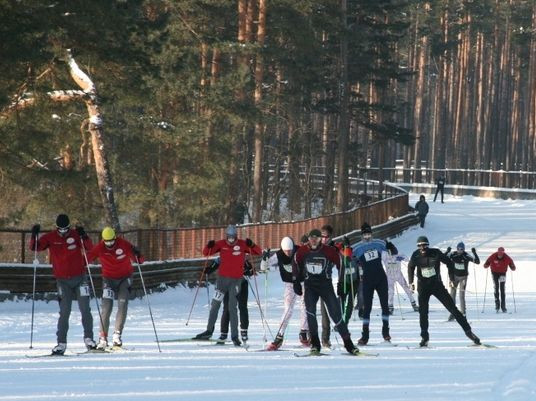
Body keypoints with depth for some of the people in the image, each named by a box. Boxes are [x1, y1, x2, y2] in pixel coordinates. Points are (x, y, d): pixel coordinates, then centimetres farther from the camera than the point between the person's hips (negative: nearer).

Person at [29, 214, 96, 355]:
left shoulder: (76, 235, -5)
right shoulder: (50, 237, -3)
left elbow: (90, 247, -14)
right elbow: (35, 247, -4)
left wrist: (83, 236, -31)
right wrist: (34, 236, -22)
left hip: (79, 278, 0)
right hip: (62, 281, 0)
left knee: (85, 309, 0)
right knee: (64, 312, -5)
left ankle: (88, 338, 11)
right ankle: (61, 343, -4)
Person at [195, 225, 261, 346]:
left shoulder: (242, 245, -5)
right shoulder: (221, 244, 0)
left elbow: (258, 252, -6)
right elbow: (206, 253, 2)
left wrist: (251, 245, -25)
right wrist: (209, 246, -19)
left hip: (236, 280, -3)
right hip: (222, 278, 3)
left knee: (232, 307, -5)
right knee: (215, 305, 7)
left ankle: (235, 336, -1)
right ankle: (209, 330, 19)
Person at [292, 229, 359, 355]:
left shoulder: (329, 251, -8)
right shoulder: (302, 252, -2)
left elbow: (340, 264, 3)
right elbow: (296, 264, 16)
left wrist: (341, 283, 3)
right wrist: (296, 281, 14)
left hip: (326, 285, -1)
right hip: (310, 286, 1)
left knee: (336, 314, -5)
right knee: (310, 311, -18)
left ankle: (348, 343, 4)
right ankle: (315, 344, -11)